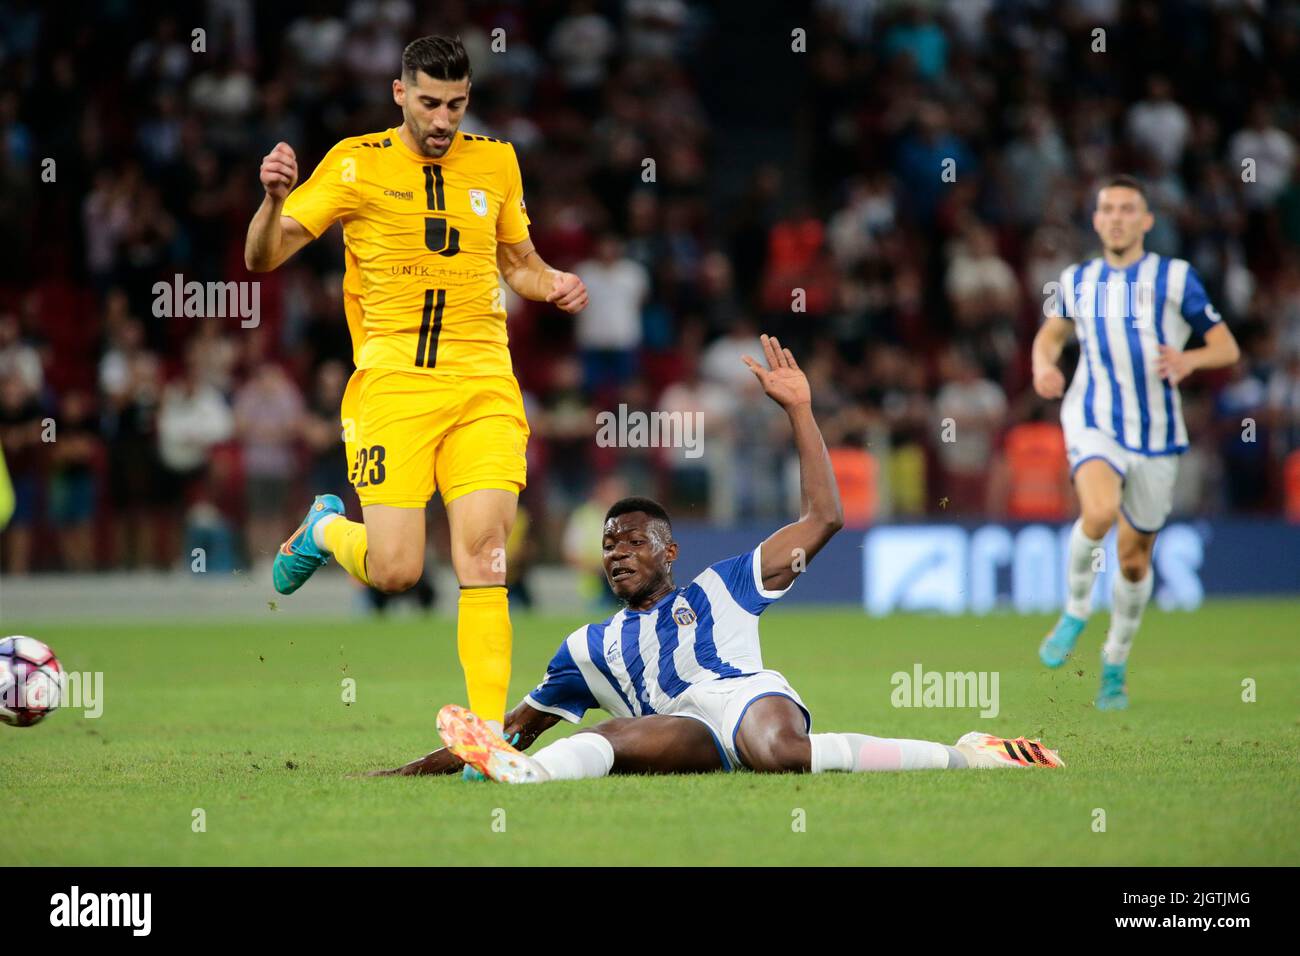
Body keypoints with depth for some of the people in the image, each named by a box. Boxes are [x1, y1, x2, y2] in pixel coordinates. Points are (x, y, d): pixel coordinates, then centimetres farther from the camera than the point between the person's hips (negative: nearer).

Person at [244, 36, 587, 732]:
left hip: (483, 385, 2)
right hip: (393, 381, -2)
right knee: (395, 571, -10)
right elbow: (262, 259, -1)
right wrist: (275, 199, -21)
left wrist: (554, 284, 4)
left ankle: (487, 730, -10)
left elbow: (518, 262, 27)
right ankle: (327, 529, 25)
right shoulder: (356, 165, 1)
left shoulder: (496, 163, 12)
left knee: (483, 555, -12)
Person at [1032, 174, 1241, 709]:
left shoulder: (1175, 278, 1)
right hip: (1093, 424, 0)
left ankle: (1115, 665, 27)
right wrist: (1043, 365, 3)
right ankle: (1075, 612, -6)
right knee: (1100, 511, -31)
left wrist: (1190, 360, -19)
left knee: (1134, 558, 7)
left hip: (1156, 435, 0)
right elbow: (1052, 331, 26)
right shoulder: (1079, 281, 9)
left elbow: (1227, 348, 3)